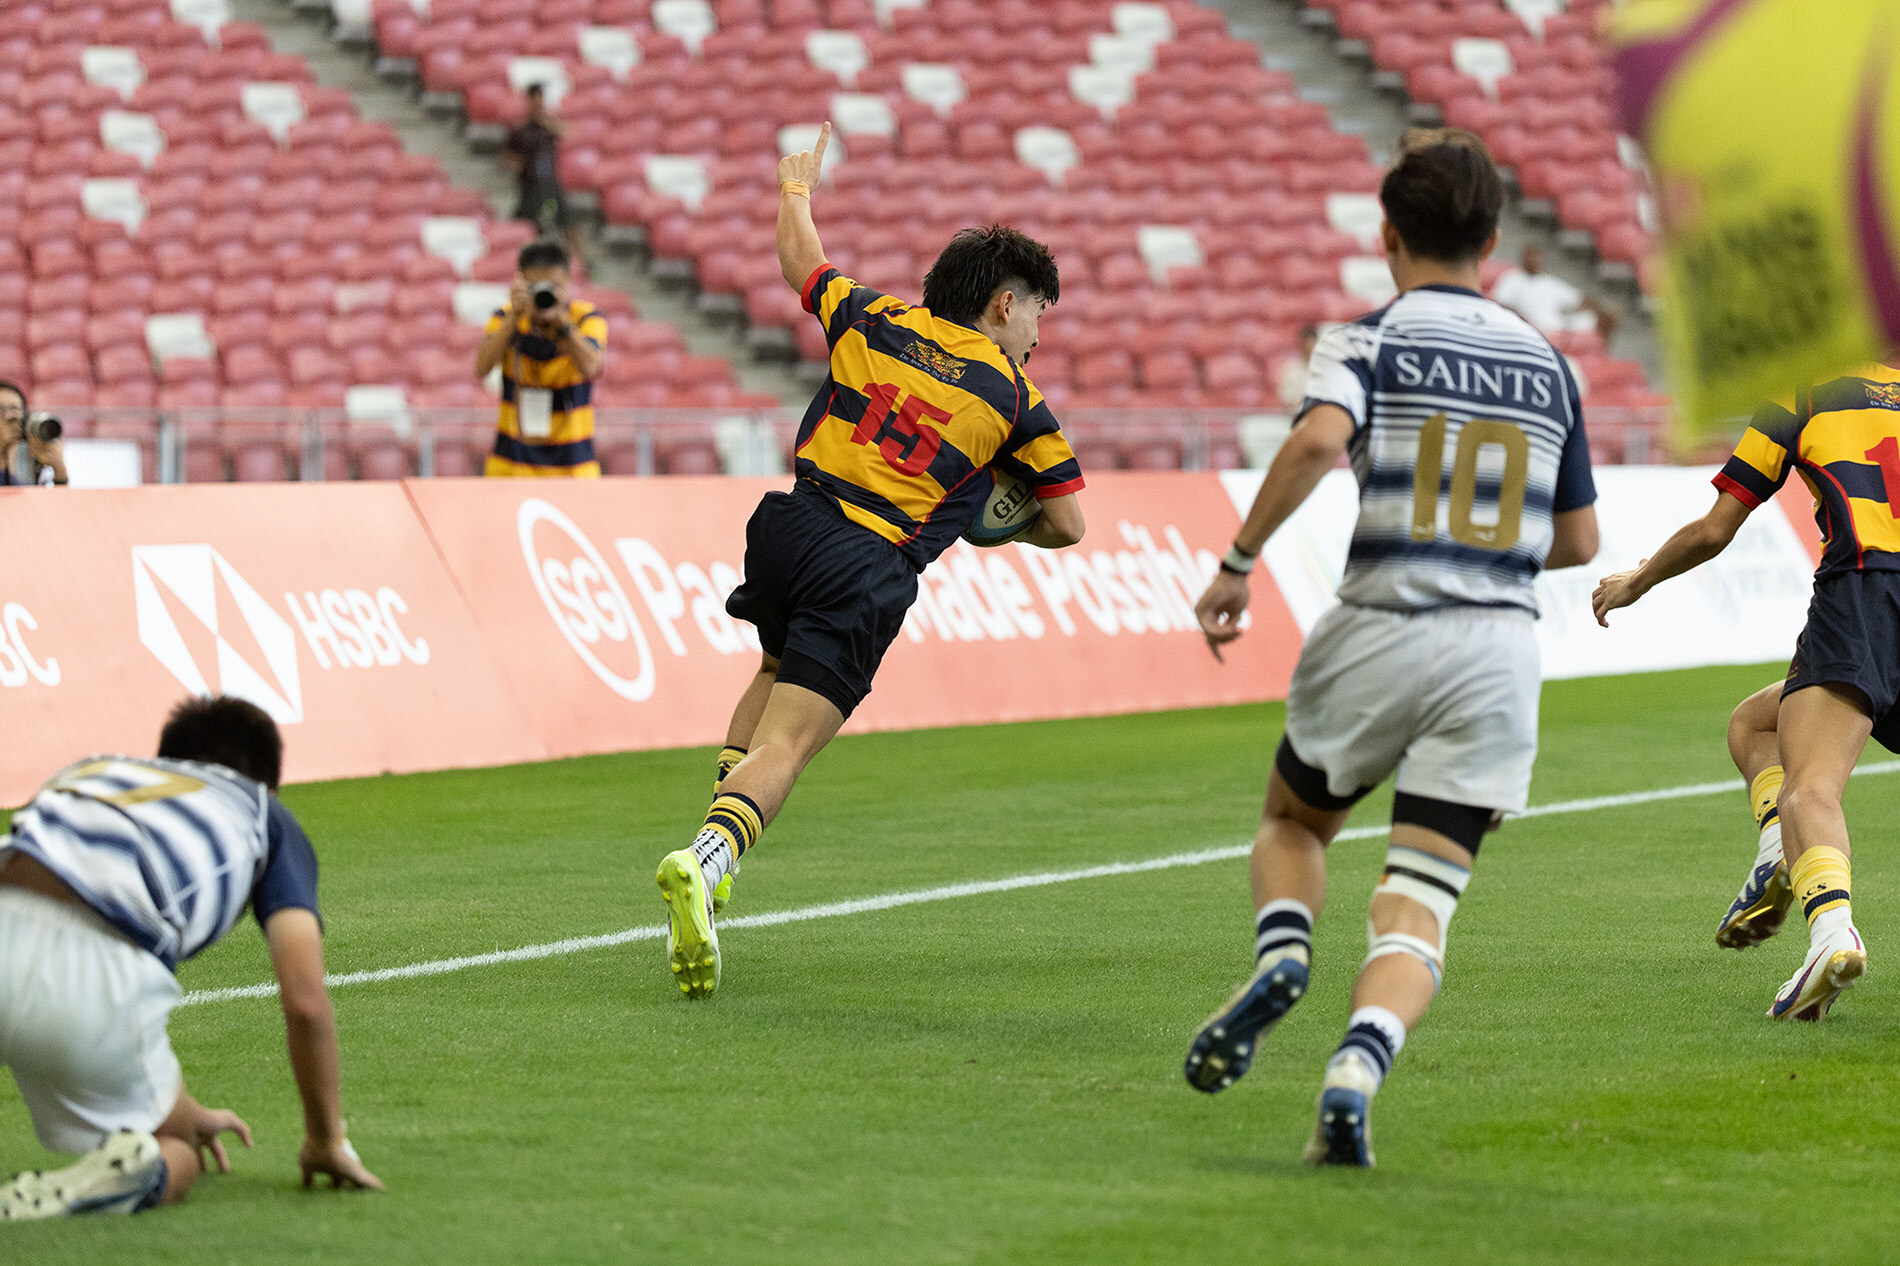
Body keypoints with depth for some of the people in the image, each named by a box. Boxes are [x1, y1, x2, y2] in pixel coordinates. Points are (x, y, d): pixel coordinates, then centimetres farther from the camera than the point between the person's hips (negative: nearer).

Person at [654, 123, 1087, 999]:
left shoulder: (873, 319, 13)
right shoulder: (1016, 400, 6)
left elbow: (799, 262, 32)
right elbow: (1067, 523, 10)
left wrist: (797, 188, 52)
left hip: (792, 525, 4)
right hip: (871, 576, -4)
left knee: (778, 672, 34)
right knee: (784, 746, -11)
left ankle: (713, 834, 22)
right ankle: (704, 861, -38)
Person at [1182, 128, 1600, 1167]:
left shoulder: (1369, 339, -1)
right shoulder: (1545, 362, 13)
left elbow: (1319, 437, -23)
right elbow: (1578, 541, 18)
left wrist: (1238, 559, -14)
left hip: (1377, 634, -2)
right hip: (1499, 649, 2)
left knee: (1292, 822, 25)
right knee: (1418, 904, 0)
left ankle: (1281, 953, -4)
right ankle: (1357, 1068, -27)